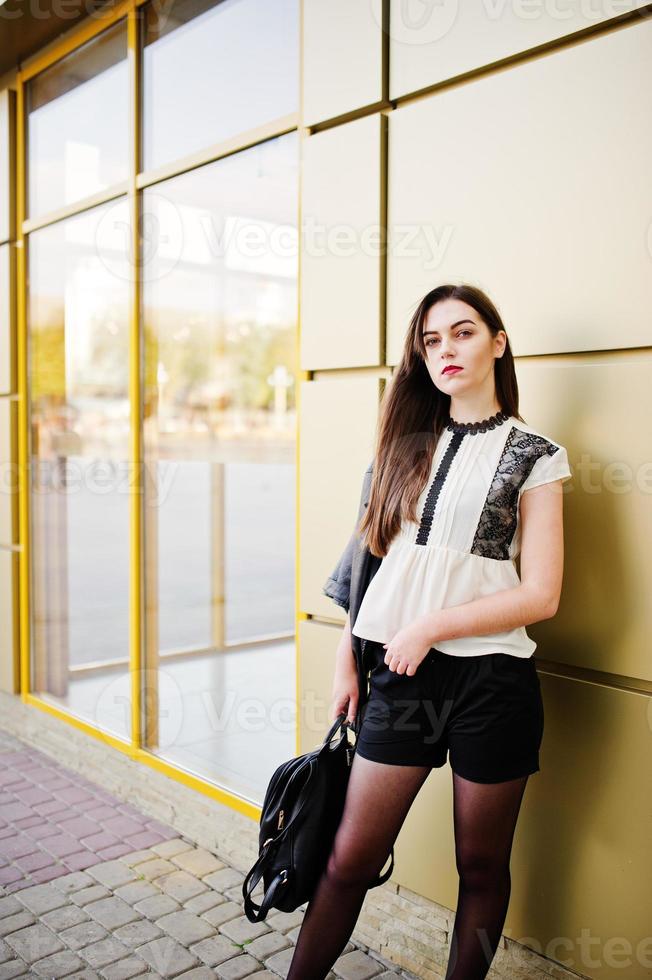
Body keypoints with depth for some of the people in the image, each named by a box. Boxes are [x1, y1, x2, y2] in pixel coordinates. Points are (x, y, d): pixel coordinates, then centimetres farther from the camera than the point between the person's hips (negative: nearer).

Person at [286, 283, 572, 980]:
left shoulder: (532, 456, -2)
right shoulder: (407, 440, 10)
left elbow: (541, 595, -8)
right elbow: (374, 553, 11)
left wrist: (429, 628, -12)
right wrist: (347, 659, 8)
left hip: (491, 678, -2)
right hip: (401, 672, 3)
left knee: (481, 862, 13)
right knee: (350, 856, 7)